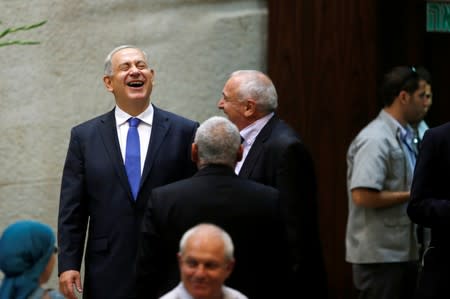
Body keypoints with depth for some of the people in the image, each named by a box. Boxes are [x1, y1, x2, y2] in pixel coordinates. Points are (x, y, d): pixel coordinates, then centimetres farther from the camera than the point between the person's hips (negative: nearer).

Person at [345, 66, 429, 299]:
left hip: (404, 252, 9)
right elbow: (363, 196, -24)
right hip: (379, 256, -9)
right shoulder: (375, 139, -16)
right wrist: (412, 195, -16)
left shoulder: (404, 137, 13)